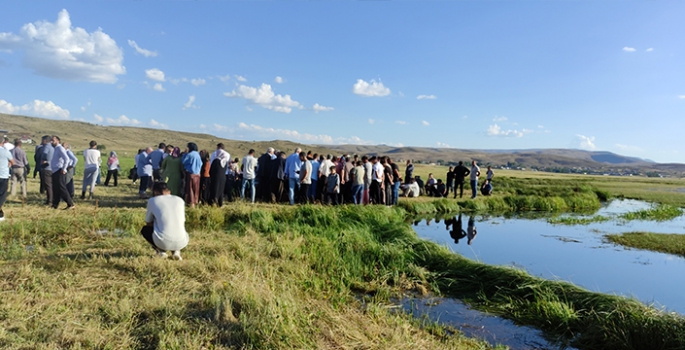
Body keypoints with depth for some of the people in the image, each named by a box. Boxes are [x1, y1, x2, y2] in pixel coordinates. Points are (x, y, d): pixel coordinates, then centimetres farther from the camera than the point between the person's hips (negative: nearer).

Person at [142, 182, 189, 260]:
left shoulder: (152, 201, 8)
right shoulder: (179, 200, 16)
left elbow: (148, 223, 20)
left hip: (162, 242, -2)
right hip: (181, 243, 3)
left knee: (145, 229, 29)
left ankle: (160, 250, 8)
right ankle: (176, 251, 10)